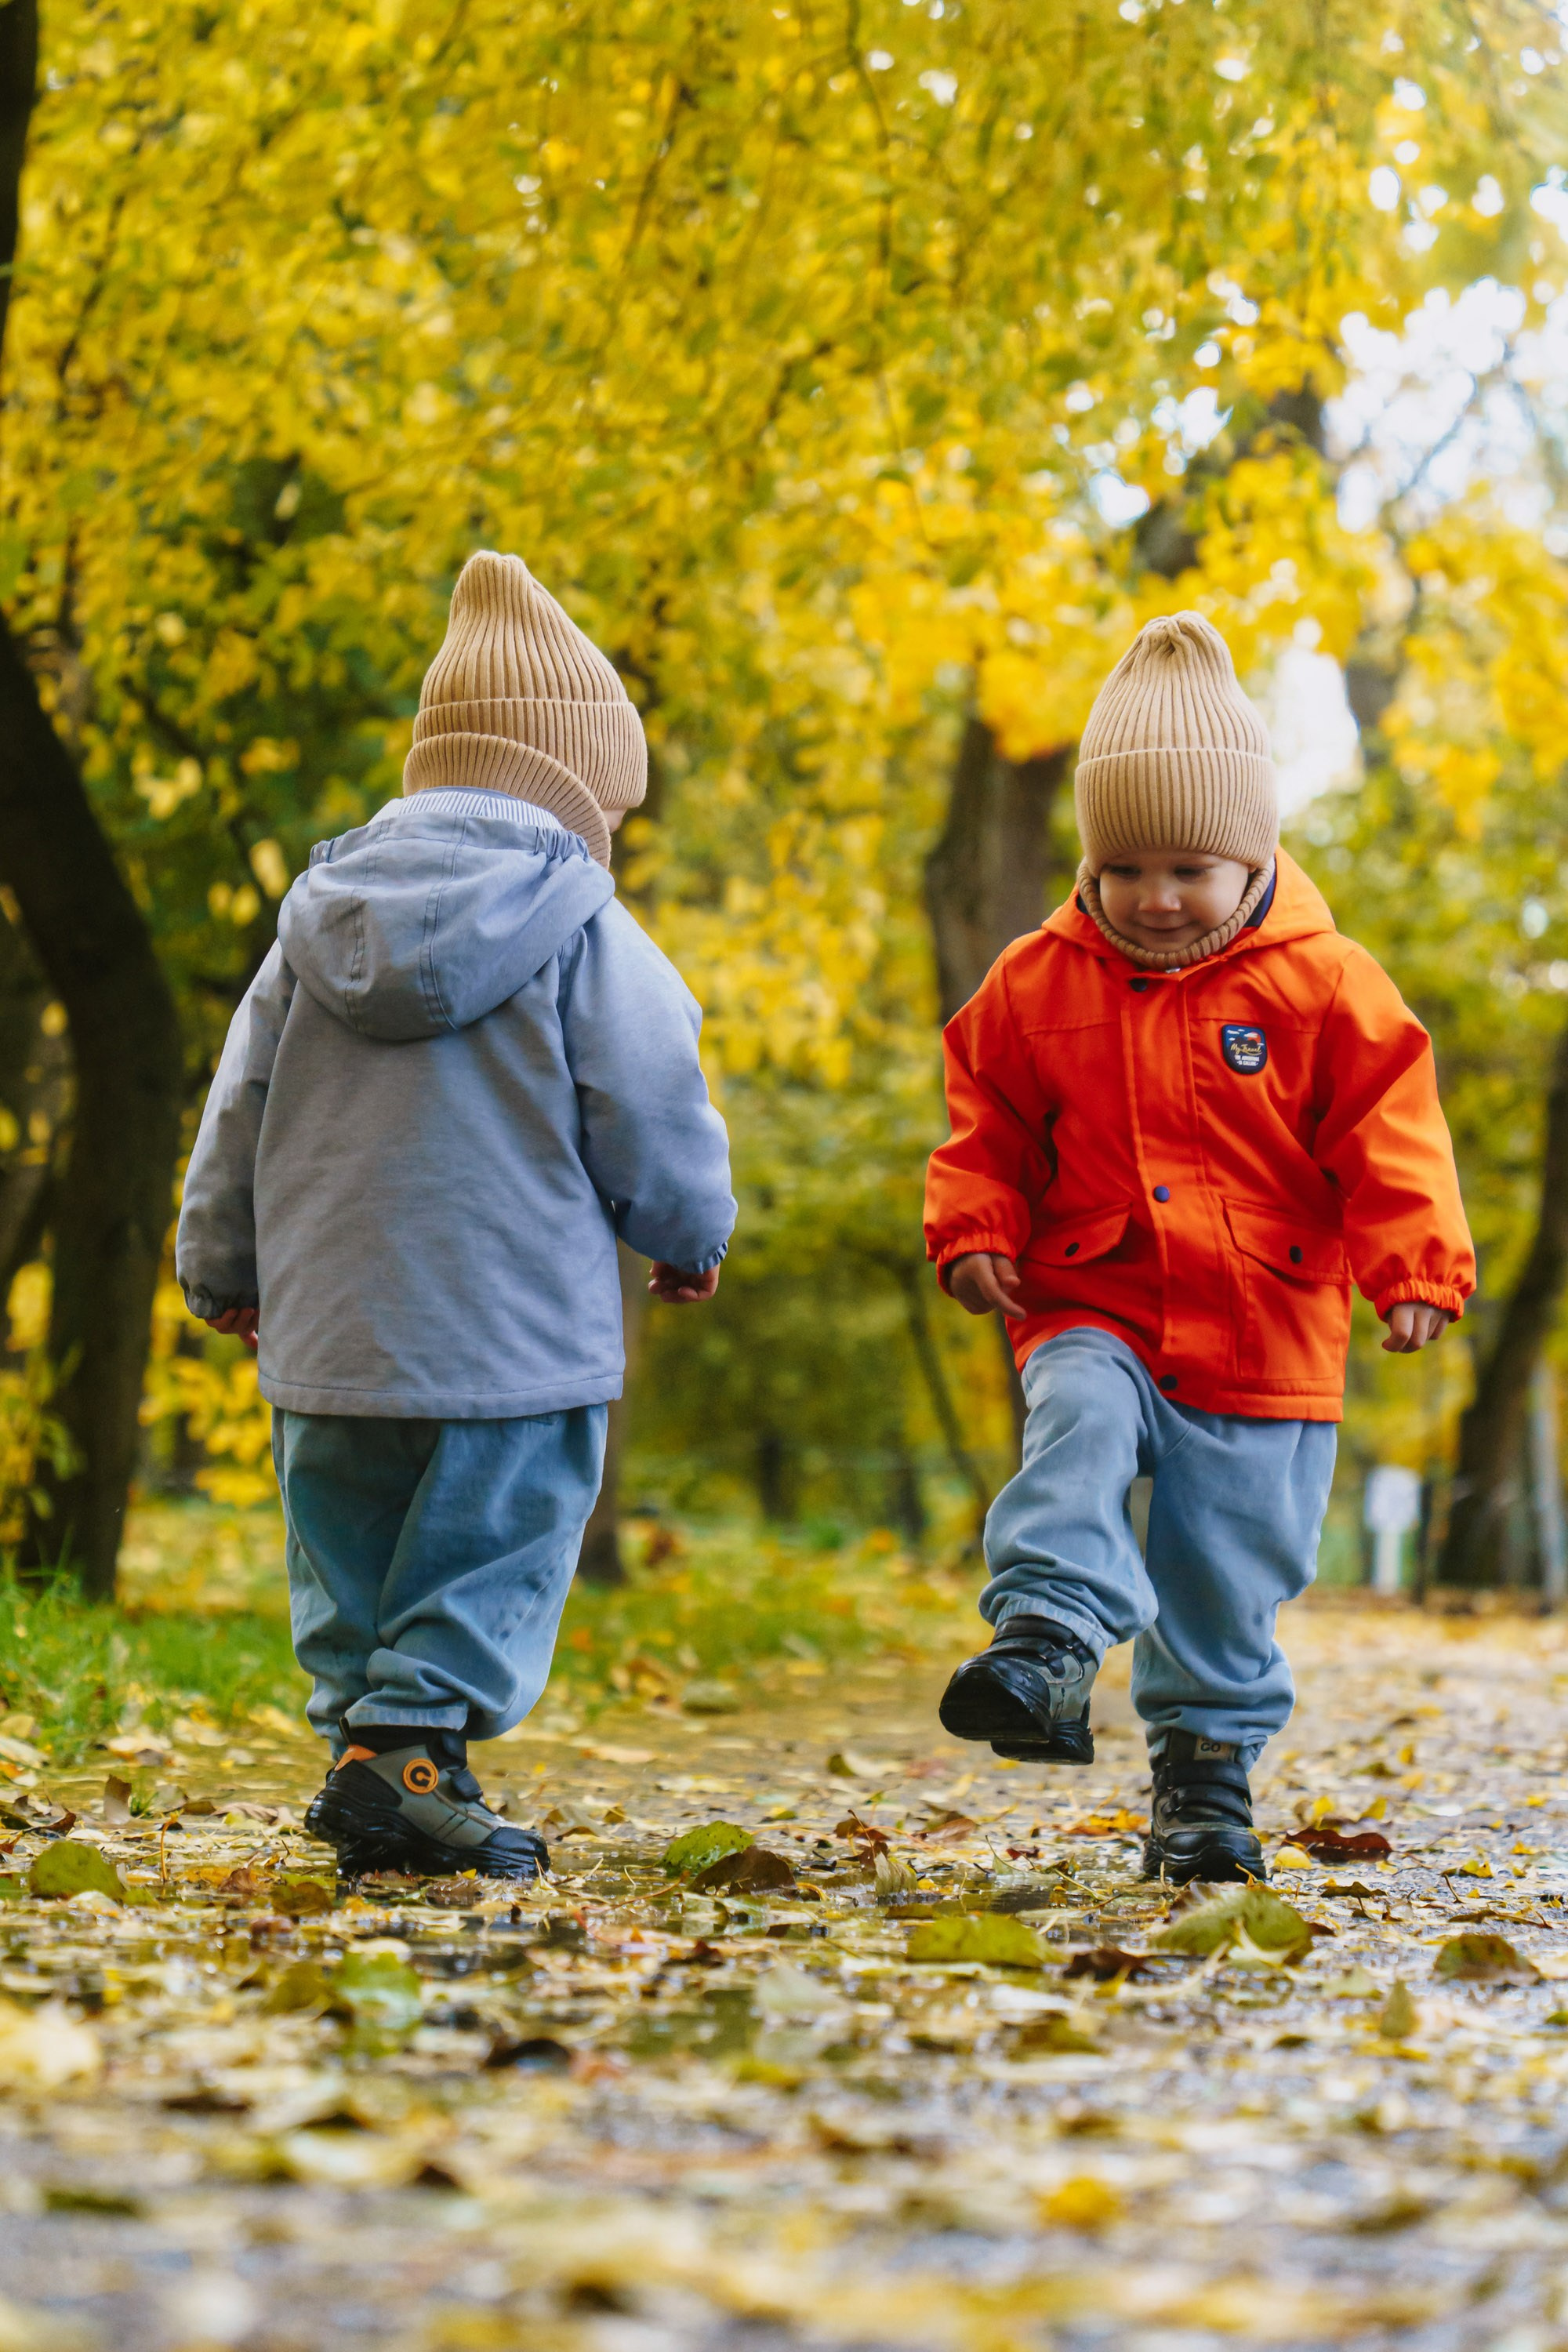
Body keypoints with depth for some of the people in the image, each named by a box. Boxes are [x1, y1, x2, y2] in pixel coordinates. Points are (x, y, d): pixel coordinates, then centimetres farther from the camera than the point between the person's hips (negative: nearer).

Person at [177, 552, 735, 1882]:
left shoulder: (319, 919, 9)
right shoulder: (586, 935, -8)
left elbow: (238, 1111, 14)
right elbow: (653, 1122, -6)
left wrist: (220, 1266, 27)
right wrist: (691, 1239, 14)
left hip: (327, 1326, 5)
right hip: (517, 1326, -5)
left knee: (350, 1560, 16)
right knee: (495, 1540, 1)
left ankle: (360, 1723, 16)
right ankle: (413, 1737, -9)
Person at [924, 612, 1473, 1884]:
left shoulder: (1321, 984, -4)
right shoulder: (1037, 984, 2)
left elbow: (1387, 1133, -5)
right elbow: (989, 1126, 11)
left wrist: (1415, 1265, -16)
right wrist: (974, 1232, -4)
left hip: (1264, 1345, 0)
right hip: (1094, 1312, 1)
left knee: (1226, 1579, 5)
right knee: (1077, 1425, -32)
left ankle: (1207, 1767, 21)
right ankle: (1046, 1649, -39)